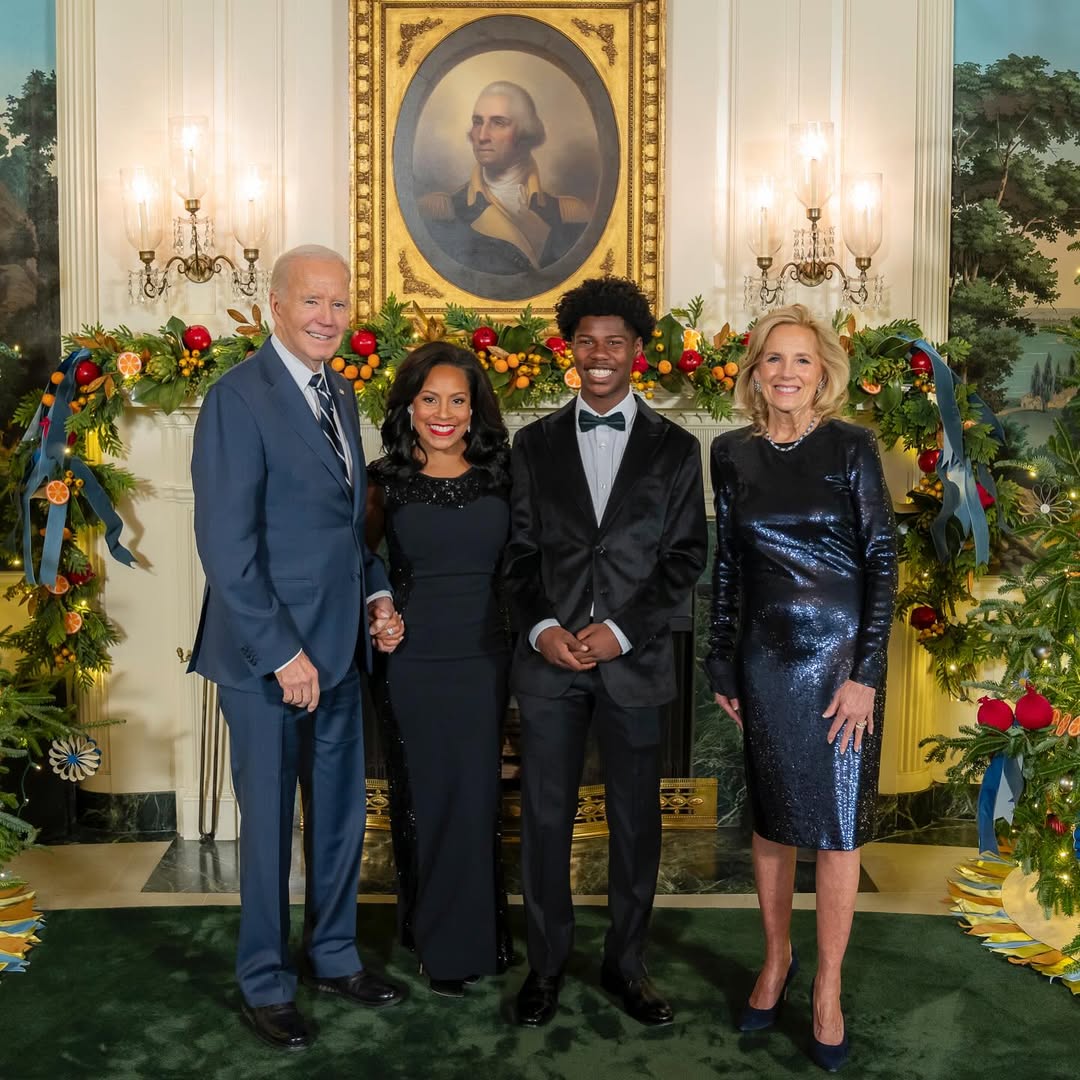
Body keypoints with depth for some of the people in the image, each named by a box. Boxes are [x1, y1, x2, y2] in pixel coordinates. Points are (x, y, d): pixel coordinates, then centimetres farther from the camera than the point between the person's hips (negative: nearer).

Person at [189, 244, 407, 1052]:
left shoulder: (339, 394, 10)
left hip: (339, 649, 7)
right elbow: (226, 542, -18)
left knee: (341, 813, 17)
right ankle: (265, 984, 26)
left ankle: (334, 956, 36)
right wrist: (281, 653, -18)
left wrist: (377, 594, 2)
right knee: (270, 821, 8)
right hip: (270, 654, -7)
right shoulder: (240, 396, -14)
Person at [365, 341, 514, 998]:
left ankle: (469, 940, 26)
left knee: (476, 799, 8)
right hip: (412, 663, -1)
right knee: (424, 798, 9)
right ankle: (434, 939, 26)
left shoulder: (499, 475, 2)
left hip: (485, 659, 1)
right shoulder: (387, 481, -1)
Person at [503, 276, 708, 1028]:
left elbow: (686, 557, 0)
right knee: (545, 818, 6)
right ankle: (547, 961, 21)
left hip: (635, 660, 0)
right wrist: (541, 628, -10)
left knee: (636, 822, 7)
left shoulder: (674, 448, 5)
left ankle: (627, 964, 23)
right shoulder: (536, 444, 9)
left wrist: (621, 631, -11)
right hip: (549, 659, 1)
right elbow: (519, 551, 6)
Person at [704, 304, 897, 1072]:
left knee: (838, 823, 5)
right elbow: (727, 565, 7)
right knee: (771, 817, 12)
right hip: (765, 657, 3)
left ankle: (828, 987, 19)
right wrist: (723, 665, 7)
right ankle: (776, 959, 31)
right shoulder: (732, 454, 2)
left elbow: (883, 558, -7)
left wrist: (866, 672, -12)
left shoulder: (851, 446, -6)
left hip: (839, 654, -2)